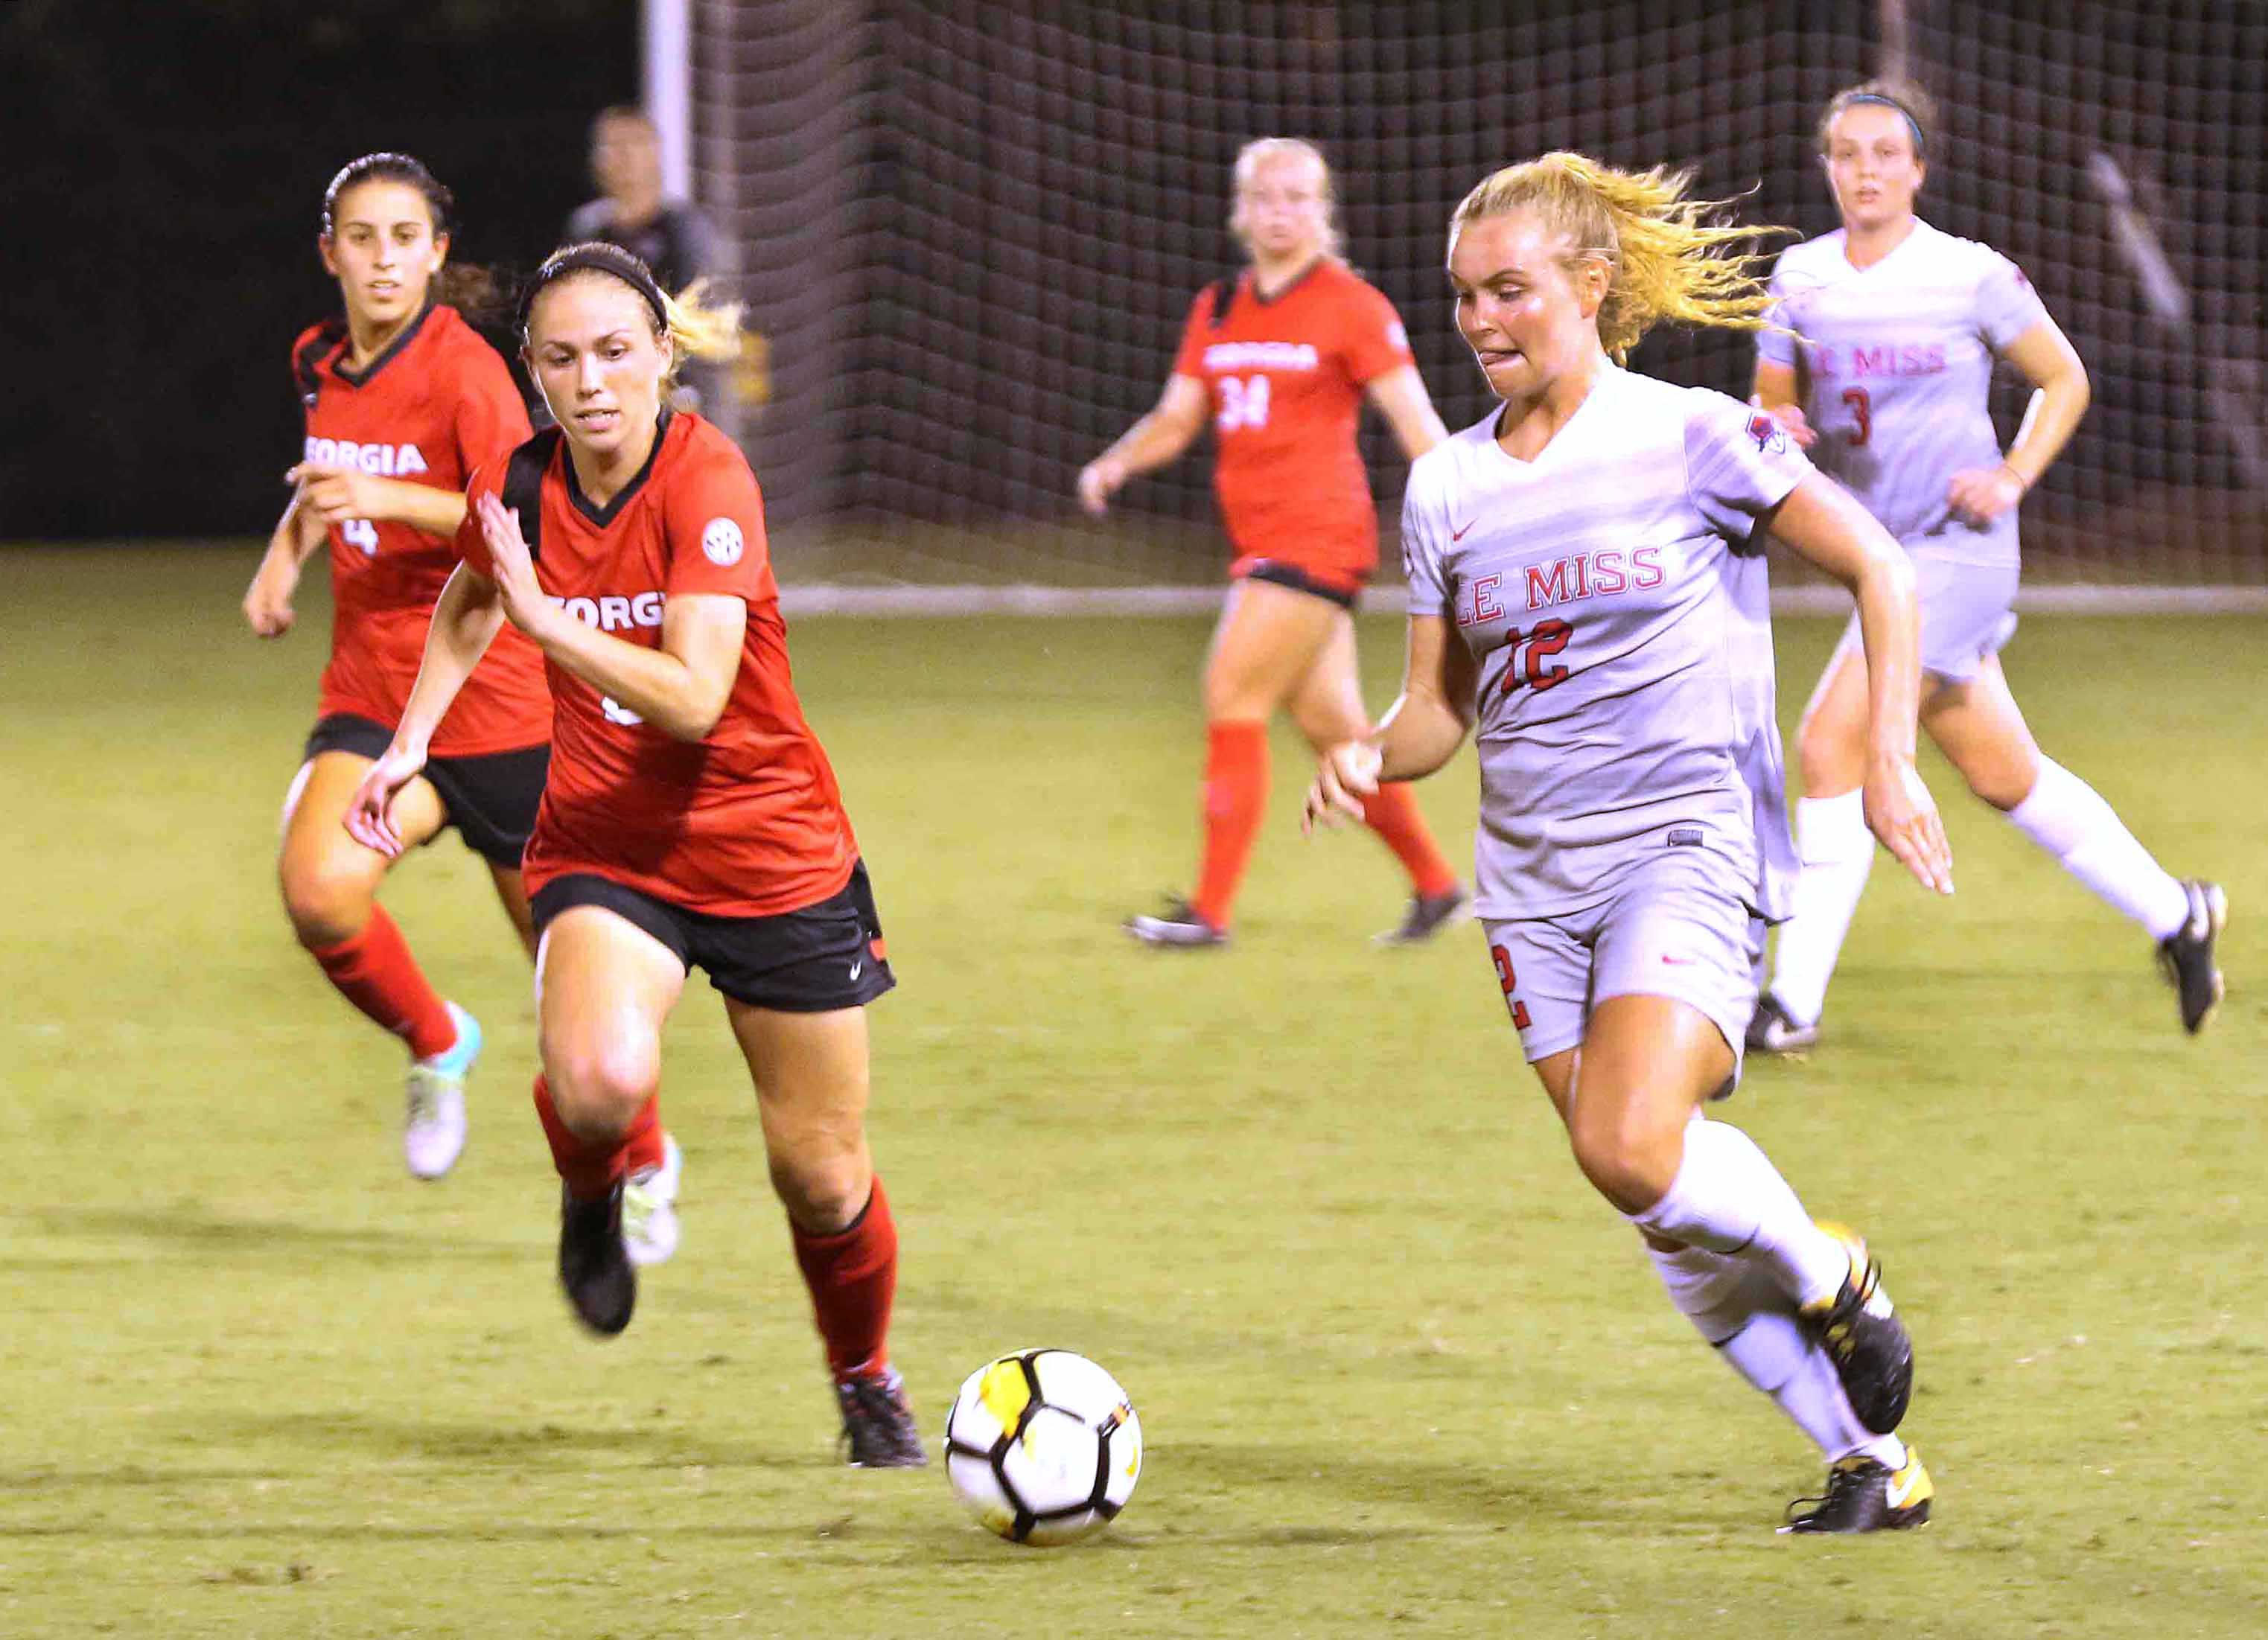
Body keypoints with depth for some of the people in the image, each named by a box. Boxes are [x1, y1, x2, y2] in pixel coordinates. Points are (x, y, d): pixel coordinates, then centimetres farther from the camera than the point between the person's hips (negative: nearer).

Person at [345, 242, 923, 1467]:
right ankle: (594, 1190, 5)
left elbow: (695, 698, -30)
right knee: (600, 1078, -31)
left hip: (771, 849, -2)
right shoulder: (516, 490, -5)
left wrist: (546, 618, -36)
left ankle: (865, 1378, 34)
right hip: (603, 848, 2)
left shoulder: (708, 480, -20)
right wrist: (411, 741, 11)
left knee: (820, 1170, 6)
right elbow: (468, 602, 21)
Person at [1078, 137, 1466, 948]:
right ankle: (1434, 884, 22)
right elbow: (1176, 419, 16)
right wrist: (1116, 462, -3)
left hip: (1319, 537, -7)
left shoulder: (1350, 306, -5)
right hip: (1258, 539, 7)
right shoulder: (1217, 309, 13)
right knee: (1331, 725, 9)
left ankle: (1210, 909, -10)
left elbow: (1417, 423, -6)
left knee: (1232, 698, -12)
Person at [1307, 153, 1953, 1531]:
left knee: (1634, 1152, -26)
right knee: (1670, 1219, 1)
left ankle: (1830, 1275, 3)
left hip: (1689, 844, -5)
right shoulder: (1449, 489, 8)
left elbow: (1881, 571, -1)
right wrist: (1373, 754, -8)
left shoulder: (1691, 440, -5)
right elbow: (1442, 704, 14)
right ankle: (1871, 1458, 11)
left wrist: (1889, 757, -11)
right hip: (1535, 874, 5)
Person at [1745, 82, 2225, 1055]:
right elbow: (1770, 403, 12)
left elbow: (2063, 379, 4)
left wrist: (2014, 476, -10)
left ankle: (1796, 1001, -11)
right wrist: (1776, 428, -12)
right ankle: (2175, 914, 31)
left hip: (1955, 546, -6)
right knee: (2002, 775, 14)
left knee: (1830, 745, -16)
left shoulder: (1972, 277, -8)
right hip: (1872, 552, 6)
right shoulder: (1801, 278, 5)